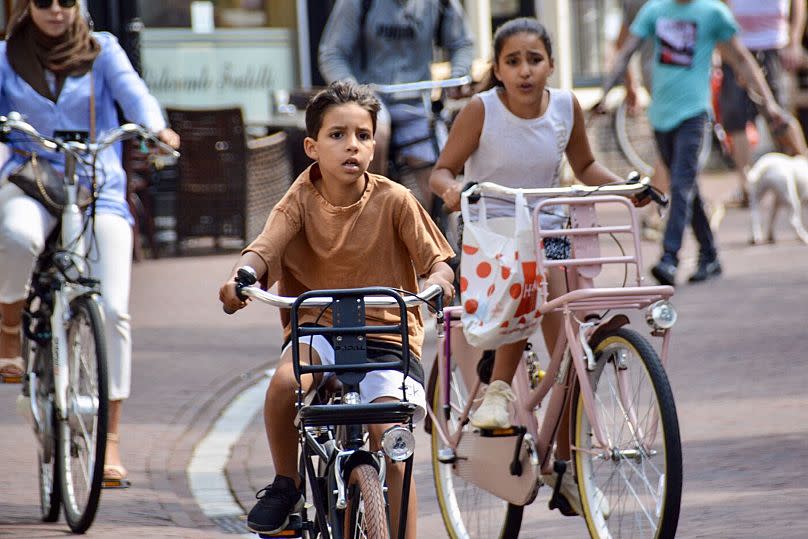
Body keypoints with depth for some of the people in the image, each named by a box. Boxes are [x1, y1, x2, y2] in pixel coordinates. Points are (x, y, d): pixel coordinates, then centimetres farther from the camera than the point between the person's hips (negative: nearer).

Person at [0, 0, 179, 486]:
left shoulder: (102, 50, 8)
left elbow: (133, 91, -8)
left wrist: (157, 128, -30)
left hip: (100, 189, 0)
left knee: (113, 310, -12)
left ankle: (111, 439, -7)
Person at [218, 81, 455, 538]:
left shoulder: (394, 201, -6)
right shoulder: (302, 199, -3)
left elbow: (436, 258, -7)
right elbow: (265, 246, -16)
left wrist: (438, 280, -32)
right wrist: (241, 277, -39)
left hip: (385, 330, -1)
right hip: (318, 326, 1)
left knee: (389, 439, -18)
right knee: (284, 384, -30)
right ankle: (286, 484, -5)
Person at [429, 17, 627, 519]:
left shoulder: (567, 106, -3)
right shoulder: (482, 110, -12)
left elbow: (584, 166, 12)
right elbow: (441, 170, -7)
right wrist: (451, 188, -30)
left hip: (548, 232, 4)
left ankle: (564, 464, 11)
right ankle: (499, 389, -21)